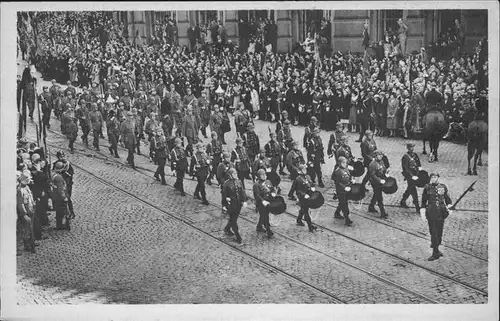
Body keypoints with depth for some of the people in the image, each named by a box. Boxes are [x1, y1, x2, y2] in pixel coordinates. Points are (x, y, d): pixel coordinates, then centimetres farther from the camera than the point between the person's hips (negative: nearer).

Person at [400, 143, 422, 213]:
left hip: (415, 175, 8)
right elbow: (406, 168, -19)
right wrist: (412, 176, -26)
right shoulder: (405, 157, -15)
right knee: (413, 191, -7)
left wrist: (419, 167, -6)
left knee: (410, 189, 20)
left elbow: (418, 162, 17)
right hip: (409, 176, -8)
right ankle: (417, 208, -5)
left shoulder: (415, 155, 7)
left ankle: (402, 202, 38)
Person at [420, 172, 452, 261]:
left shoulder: (443, 187, 7)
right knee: (433, 233, -5)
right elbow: (423, 201, 10)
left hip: (441, 213, 2)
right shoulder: (427, 187, 4)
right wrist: (422, 211, 6)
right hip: (431, 213, -2)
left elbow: (447, 198, 16)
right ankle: (435, 252, -1)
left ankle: (436, 250, 25)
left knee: (439, 233, 8)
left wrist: (449, 206, -1)